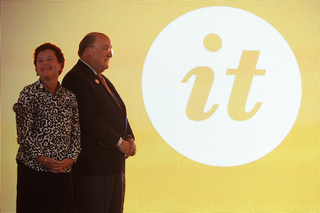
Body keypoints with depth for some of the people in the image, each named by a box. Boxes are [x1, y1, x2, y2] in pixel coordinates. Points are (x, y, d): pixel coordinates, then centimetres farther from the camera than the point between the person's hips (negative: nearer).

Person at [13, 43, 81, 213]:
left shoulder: (69, 97, 11)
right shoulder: (29, 93, -1)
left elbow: (76, 133, 11)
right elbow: (23, 132, -7)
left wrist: (70, 159, -4)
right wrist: (42, 159, -13)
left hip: (63, 171, 4)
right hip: (33, 169, -4)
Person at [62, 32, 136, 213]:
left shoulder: (103, 80, 20)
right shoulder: (76, 79, -13)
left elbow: (119, 114, 20)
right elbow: (90, 120, -20)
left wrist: (129, 138, 1)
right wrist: (119, 142, -14)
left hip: (115, 163, 10)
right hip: (93, 165, -10)